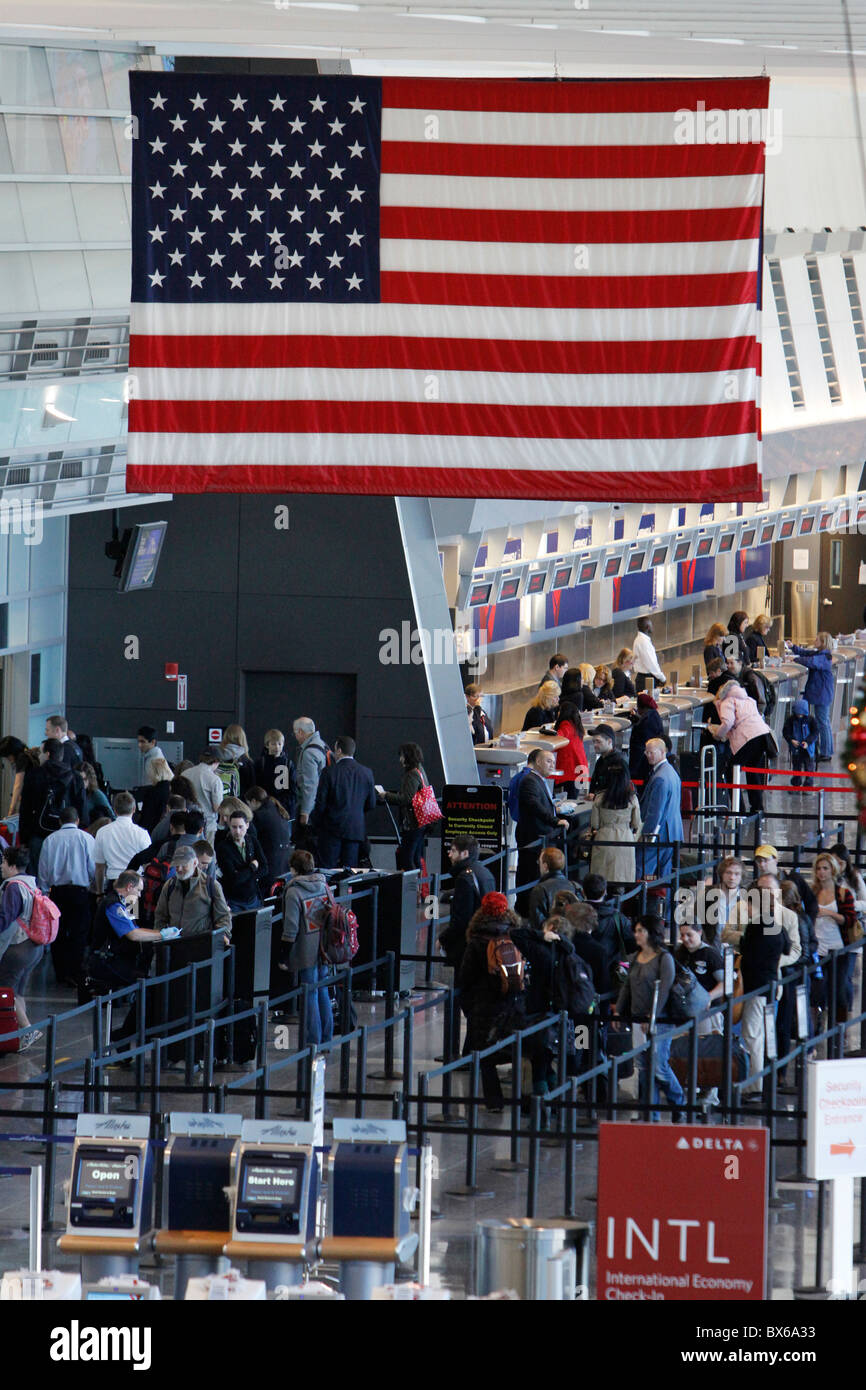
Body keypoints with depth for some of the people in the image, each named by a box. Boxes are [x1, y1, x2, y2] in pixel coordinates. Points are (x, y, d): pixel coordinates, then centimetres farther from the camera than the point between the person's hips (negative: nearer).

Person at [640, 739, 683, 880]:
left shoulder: (659, 778, -19)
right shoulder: (672, 773, 14)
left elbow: (654, 811, -20)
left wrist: (647, 835, -15)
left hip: (658, 835, -10)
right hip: (673, 834, 10)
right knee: (665, 877, 11)